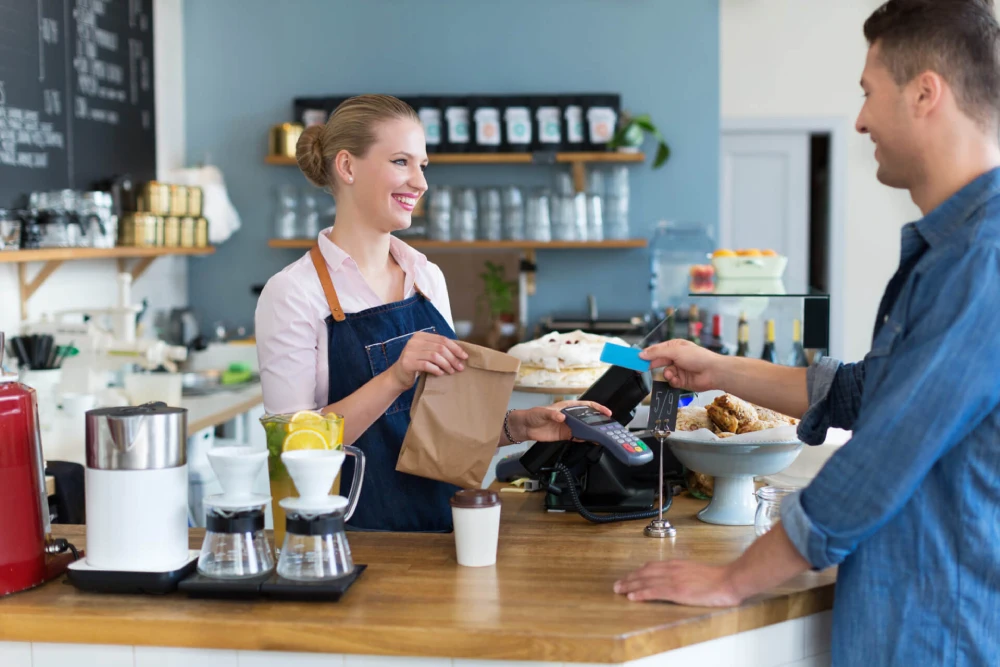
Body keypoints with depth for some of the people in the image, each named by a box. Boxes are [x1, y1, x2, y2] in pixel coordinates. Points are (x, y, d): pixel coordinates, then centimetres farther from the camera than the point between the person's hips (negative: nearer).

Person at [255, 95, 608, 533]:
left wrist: (516, 426, 1)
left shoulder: (428, 277, 10)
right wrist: (395, 379, -22)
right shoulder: (294, 292, -7)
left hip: (443, 518, 4)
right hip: (356, 536, -4)